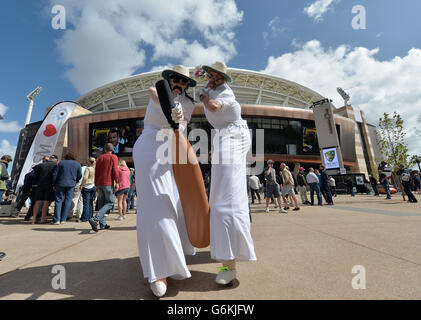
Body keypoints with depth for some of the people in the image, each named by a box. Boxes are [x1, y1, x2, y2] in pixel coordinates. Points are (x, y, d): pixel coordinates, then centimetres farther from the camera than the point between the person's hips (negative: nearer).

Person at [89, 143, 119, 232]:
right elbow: (115, 170, -11)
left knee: (101, 203, 11)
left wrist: (96, 185, 18)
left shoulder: (100, 157, 14)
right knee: (109, 203, -1)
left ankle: (103, 224, 11)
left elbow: (96, 171, 14)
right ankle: (95, 219, -17)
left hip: (99, 183, 6)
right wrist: (117, 181, -3)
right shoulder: (113, 157, -2)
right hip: (108, 183, -6)